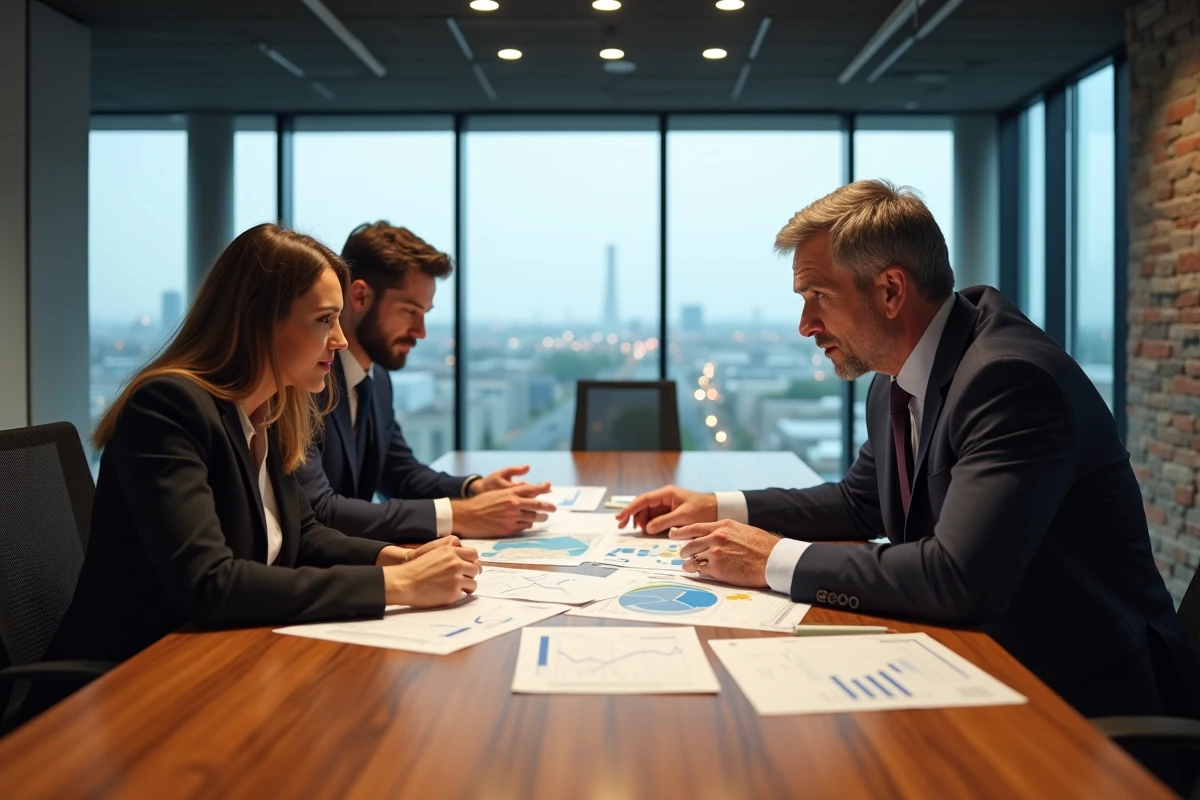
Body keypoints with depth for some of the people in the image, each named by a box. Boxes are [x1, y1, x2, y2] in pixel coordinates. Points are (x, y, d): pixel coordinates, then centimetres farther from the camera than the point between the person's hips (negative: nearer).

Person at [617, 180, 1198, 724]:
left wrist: (776, 561, -24)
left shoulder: (1012, 379, -25)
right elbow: (861, 503, 20)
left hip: (1080, 695, -7)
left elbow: (959, 580, -33)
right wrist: (719, 509, 8)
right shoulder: (895, 385, 4)